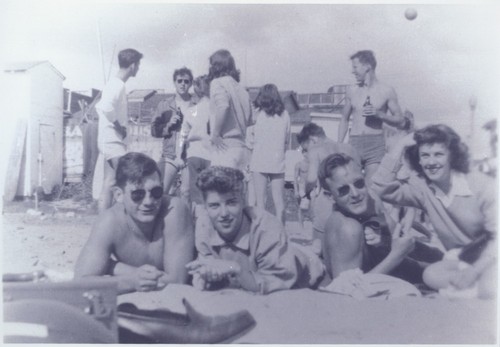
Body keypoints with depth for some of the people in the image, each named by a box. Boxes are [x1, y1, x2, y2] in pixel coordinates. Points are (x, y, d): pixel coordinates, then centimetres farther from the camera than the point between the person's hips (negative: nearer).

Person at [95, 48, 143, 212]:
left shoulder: (115, 84, 15)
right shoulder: (118, 85, -15)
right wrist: (119, 127, -19)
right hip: (113, 141, -10)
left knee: (109, 183, 10)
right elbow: (106, 107, -32)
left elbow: (100, 106, 25)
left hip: (110, 141, 10)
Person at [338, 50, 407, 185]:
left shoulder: (387, 91, 2)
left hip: (376, 143, -3)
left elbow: (400, 122, 3)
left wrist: (379, 114, -12)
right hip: (354, 143, 3)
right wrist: (339, 145, 9)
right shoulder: (351, 91, 11)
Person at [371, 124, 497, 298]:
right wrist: (400, 146, -17)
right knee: (432, 275, -26)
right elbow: (383, 189, -18)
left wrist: (474, 271, -23)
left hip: (489, 258, -5)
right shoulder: (421, 187, -6)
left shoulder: (483, 185, -16)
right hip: (459, 260, 5)